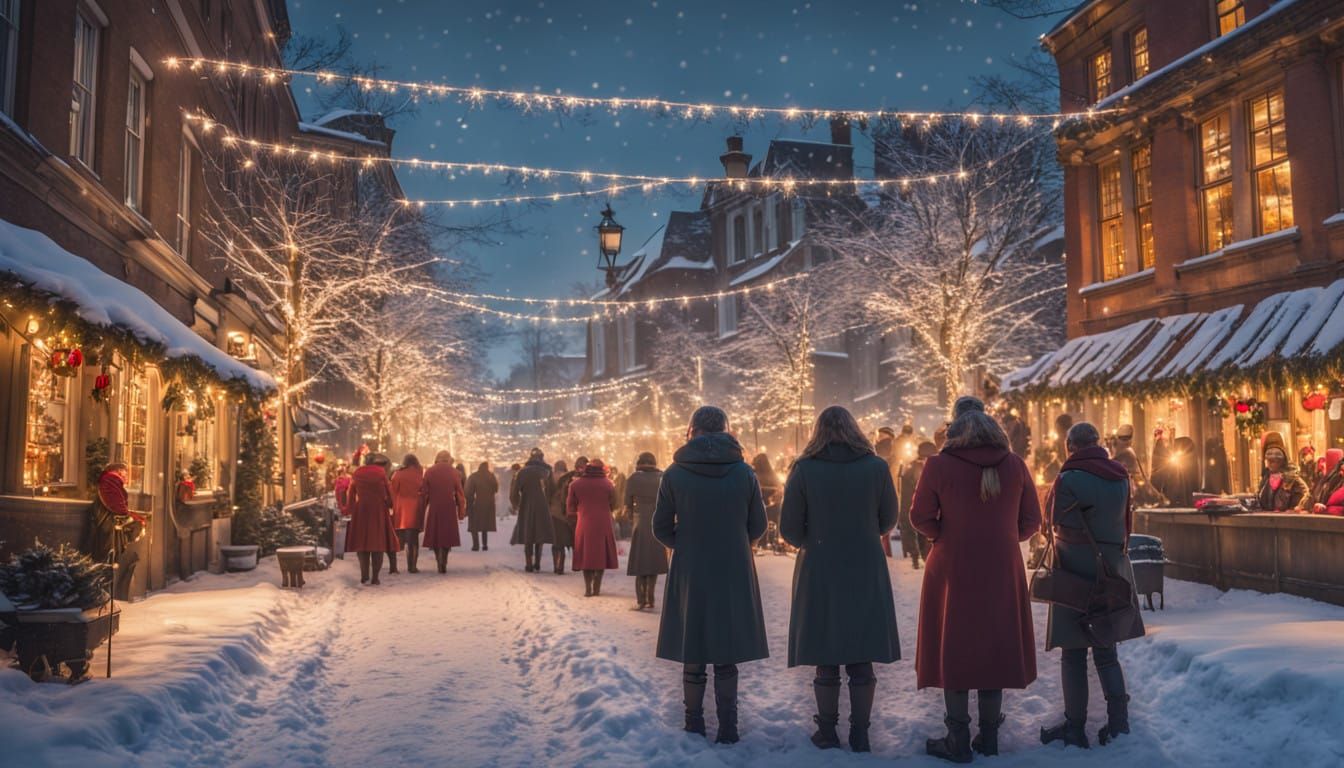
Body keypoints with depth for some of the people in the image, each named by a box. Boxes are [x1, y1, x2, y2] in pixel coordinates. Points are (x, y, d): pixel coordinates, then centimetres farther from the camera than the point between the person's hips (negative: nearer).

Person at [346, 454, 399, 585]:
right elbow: (388, 491, -3)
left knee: (362, 544, 11)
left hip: (360, 511, 2)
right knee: (378, 544, 3)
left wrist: (351, 510, 12)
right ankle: (375, 578, 1)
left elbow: (351, 494, 6)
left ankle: (364, 576, 8)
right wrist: (390, 506, 10)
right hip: (378, 510, -2)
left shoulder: (357, 473, 5)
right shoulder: (381, 472, -3)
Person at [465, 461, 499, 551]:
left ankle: (476, 545, -6)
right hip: (488, 504, 3)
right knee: (485, 524, 15)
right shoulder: (491, 477, 1)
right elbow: (496, 489, 8)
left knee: (474, 526, 4)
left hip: (476, 504, -3)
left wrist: (467, 505, -6)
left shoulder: (473, 477, -8)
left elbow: (469, 493, -10)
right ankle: (485, 545, 11)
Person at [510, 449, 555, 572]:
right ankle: (537, 564, 13)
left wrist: (516, 505, 8)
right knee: (540, 536, 13)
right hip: (543, 509, 1)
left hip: (526, 509, -1)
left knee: (527, 538, 7)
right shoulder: (547, 471, 0)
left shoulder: (523, 471, -4)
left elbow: (514, 492, -7)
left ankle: (530, 565, 4)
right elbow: (553, 491, -1)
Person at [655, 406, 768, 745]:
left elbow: (661, 528, -3)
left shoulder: (674, 474, -8)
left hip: (689, 575, -1)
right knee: (726, 658, 10)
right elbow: (757, 526, 2)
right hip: (734, 574, 1)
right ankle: (727, 729, 13)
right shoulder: (744, 472, -5)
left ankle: (695, 726, 19)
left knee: (693, 657, 11)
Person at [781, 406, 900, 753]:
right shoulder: (876, 467, -5)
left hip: (820, 574, -1)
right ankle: (860, 735, 17)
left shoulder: (804, 469, -10)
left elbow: (789, 529, -7)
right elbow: (888, 521, 6)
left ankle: (828, 732, 19)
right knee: (861, 661, 11)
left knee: (826, 661, 10)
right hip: (866, 572, 1)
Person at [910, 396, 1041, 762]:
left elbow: (920, 517, -6)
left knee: (953, 650, 7)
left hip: (953, 571, -2)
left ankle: (958, 741, 12)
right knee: (995, 648, 13)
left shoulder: (939, 465, -11)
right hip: (1002, 571, 3)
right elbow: (1031, 520, 3)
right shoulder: (1015, 464, -2)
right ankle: (989, 738, 21)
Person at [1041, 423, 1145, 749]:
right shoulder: (1121, 477, 2)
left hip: (1077, 575, -6)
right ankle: (1118, 722, 15)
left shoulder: (1068, 480, -17)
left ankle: (1075, 727, 9)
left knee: (1074, 654, 4)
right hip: (1113, 573, 6)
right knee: (1106, 651, 16)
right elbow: (1127, 524, 13)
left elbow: (1055, 525, -9)